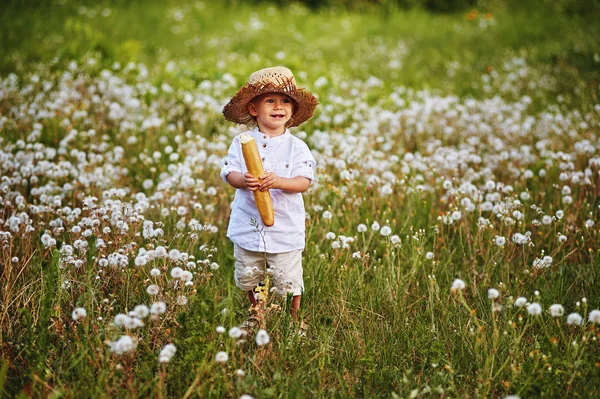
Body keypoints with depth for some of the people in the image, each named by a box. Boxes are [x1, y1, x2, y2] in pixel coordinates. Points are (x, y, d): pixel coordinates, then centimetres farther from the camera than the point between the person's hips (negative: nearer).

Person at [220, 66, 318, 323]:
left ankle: (293, 318, 29)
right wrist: (242, 180, -27)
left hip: (286, 226, -2)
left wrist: (279, 182, -30)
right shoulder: (242, 142, -1)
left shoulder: (296, 147, -5)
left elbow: (304, 182, -11)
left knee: (288, 281, 5)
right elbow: (229, 173, -4)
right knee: (248, 279, 17)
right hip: (248, 224, 2)